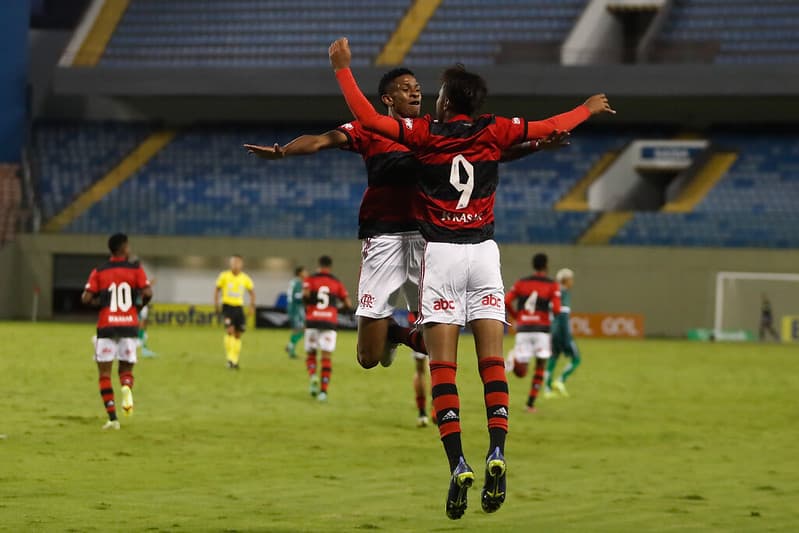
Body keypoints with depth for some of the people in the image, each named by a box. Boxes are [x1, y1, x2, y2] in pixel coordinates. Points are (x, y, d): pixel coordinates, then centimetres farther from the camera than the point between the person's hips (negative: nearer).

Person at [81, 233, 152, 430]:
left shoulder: (99, 272, 2)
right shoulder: (135, 269, 1)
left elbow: (86, 298, -8)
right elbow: (147, 292, -10)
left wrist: (99, 301, 11)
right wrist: (142, 304, 11)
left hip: (106, 326, -1)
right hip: (129, 325, 1)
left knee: (104, 373, 5)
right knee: (126, 368, 15)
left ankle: (112, 418, -6)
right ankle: (127, 387, -22)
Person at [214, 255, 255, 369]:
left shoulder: (245, 278, 1)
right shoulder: (224, 276, -4)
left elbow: (252, 291, 14)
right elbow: (217, 289, 6)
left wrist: (252, 305, 3)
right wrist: (216, 304, -2)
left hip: (239, 307, 3)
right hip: (227, 306, -3)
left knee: (238, 334, 5)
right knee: (230, 330, -20)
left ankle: (234, 360, 15)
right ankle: (230, 358, -17)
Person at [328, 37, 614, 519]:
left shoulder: (424, 132, -1)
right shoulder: (496, 131, 5)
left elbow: (367, 117, -5)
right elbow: (552, 127, 15)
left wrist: (343, 67, 6)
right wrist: (589, 109, 35)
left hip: (440, 253, -2)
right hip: (484, 251, 2)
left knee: (443, 367, -4)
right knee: (493, 361, -1)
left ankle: (459, 465, -17)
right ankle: (497, 452, -20)